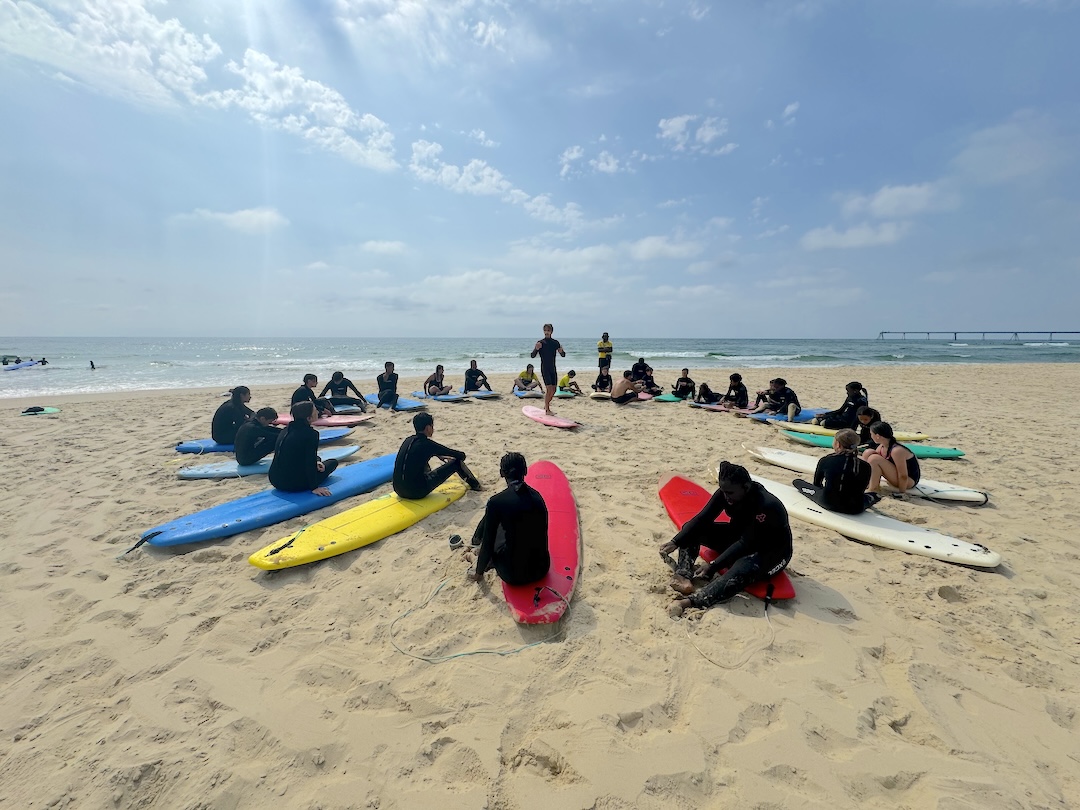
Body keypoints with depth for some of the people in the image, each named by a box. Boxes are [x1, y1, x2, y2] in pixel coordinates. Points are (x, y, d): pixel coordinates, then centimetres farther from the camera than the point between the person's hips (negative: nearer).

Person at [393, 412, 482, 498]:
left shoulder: (408, 440, 7)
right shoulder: (427, 444, -13)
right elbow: (461, 455, -5)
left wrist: (442, 456, 33)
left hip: (398, 490, 8)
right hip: (417, 492, -8)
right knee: (456, 462, 2)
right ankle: (474, 484, 27)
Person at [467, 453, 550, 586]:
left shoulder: (496, 502, -16)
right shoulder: (537, 496, -1)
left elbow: (487, 544, -8)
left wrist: (479, 573, 11)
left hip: (514, 575, -4)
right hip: (541, 568, 4)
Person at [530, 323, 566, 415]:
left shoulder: (555, 342, 5)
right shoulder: (540, 342, -5)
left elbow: (563, 355, 9)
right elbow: (532, 356, -9)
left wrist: (562, 351, -13)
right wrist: (536, 349, -27)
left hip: (553, 369, 5)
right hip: (545, 369, -5)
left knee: (553, 390, 8)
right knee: (549, 389, -14)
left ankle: (546, 405, 30)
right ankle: (547, 410, -5)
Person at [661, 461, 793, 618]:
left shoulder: (766, 506, -32)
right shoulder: (726, 492, -14)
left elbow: (746, 544, -33)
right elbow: (702, 519, -14)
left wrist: (713, 566, -37)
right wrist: (675, 542, -24)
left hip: (771, 553, -7)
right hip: (739, 536, 7)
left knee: (742, 568, -41)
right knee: (691, 529, -8)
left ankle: (687, 602, -54)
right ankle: (684, 577, -29)